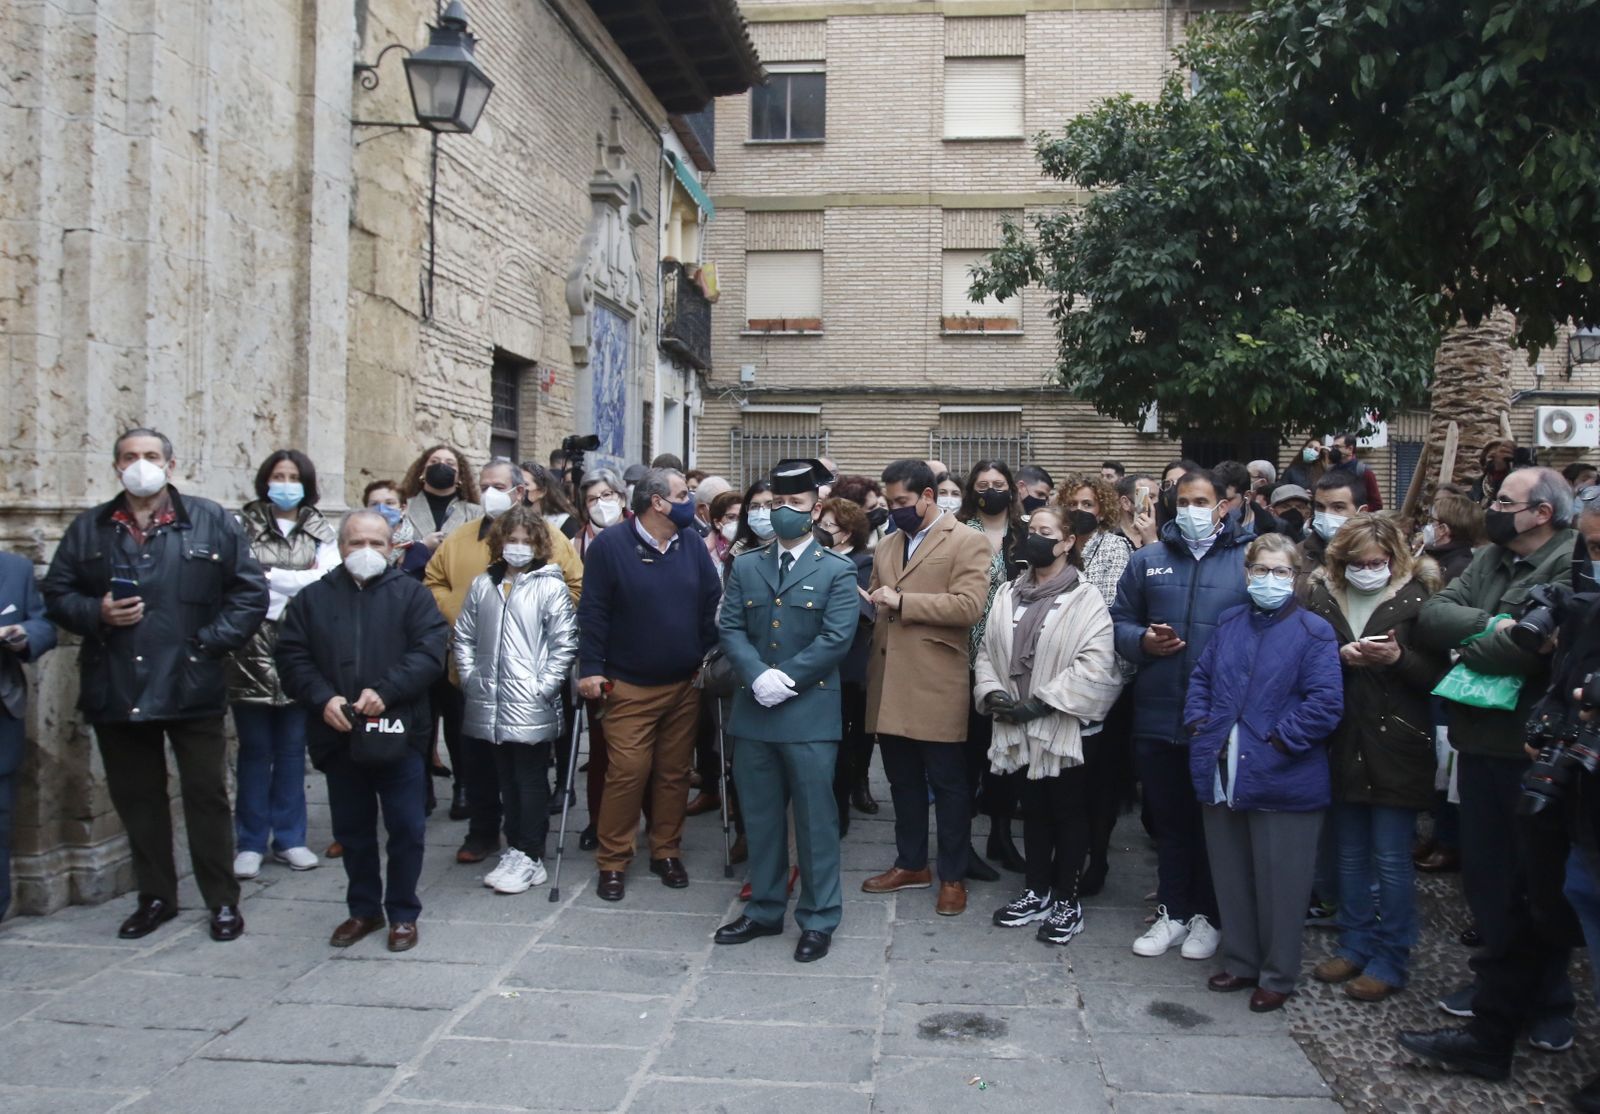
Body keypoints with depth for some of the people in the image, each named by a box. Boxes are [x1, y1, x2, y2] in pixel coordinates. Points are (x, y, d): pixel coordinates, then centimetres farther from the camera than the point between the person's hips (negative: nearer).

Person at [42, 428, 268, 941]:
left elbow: (250, 591, 0)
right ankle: (156, 897, 27)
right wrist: (96, 614, -9)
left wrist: (211, 641, -10)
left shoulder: (210, 521, 2)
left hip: (192, 687, -3)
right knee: (136, 797, 12)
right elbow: (56, 593, 12)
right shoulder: (89, 528, 9)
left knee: (206, 794, 3)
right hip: (116, 689, 3)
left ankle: (223, 901, 14)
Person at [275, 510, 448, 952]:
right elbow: (292, 657, 4)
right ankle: (363, 910, 30)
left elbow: (431, 650, -8)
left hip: (398, 735, -2)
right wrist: (322, 698, -12)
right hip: (339, 737, 3)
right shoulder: (313, 598, 10)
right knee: (352, 832, 14)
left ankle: (403, 914, 19)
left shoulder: (411, 594, 2)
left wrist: (385, 691, -18)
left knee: (406, 829, 4)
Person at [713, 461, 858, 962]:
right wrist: (759, 676, -14)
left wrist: (786, 679, -16)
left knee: (815, 820, 3)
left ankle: (819, 919, 15)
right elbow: (730, 628, 3)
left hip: (809, 713, -4)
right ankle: (764, 910, 28)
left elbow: (836, 638, -9)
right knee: (760, 819, 14)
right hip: (752, 711, 4)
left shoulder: (837, 571, 0)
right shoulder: (745, 567, 11)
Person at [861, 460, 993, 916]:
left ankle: (953, 876, 16)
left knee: (948, 786, 4)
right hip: (890, 687, 6)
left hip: (937, 687, -6)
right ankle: (910, 864, 29)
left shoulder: (968, 542, -5)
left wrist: (902, 601, -16)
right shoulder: (886, 548, 17)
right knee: (903, 783, 16)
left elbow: (968, 606, -17)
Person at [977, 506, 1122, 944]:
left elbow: (1095, 666, -19)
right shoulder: (1008, 594, 9)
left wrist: (1041, 702, -20)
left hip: (1066, 726, -5)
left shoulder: (1086, 599, -9)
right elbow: (988, 652, 11)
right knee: (1033, 809, 16)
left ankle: (1066, 900, 18)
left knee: (1069, 812, 6)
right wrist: (991, 693, -7)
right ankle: (1036, 892, 28)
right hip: (1021, 728, 5)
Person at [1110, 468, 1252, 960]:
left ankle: (1207, 916, 26)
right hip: (1158, 718, 3)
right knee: (1169, 821, 13)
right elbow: (1120, 622, 11)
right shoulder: (1147, 560, 8)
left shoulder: (1249, 560, -1)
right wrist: (1143, 641, -9)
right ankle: (1172, 913, 27)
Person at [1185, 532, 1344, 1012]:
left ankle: (1278, 976, 22)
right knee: (1230, 876, 16)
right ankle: (1240, 961, 33)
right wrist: (1199, 725, 3)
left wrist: (1278, 739, -17)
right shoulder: (1229, 623, 11)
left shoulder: (1313, 632, -8)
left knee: (1278, 883, 6)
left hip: (1281, 780, -5)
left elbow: (1326, 702, -15)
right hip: (1223, 774, 6)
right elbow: (1201, 679, 17)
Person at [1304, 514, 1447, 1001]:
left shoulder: (1415, 598, -4)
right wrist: (1340, 655, -13)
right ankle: (1355, 945, 28)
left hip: (1396, 746, -4)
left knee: (1391, 859, 2)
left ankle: (1391, 960, 15)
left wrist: (1397, 658, -20)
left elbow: (1438, 673, -3)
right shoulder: (1322, 596, 4)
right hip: (1343, 745, 4)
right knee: (1350, 854, 14)